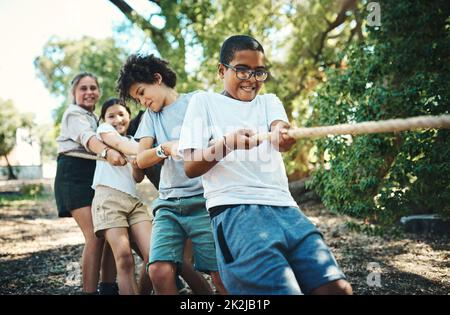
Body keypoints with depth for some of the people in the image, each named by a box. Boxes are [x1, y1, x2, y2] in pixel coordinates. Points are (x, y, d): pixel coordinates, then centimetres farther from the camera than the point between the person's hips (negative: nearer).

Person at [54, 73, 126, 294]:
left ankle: (108, 286, 10)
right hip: (75, 175, -8)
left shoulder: (94, 117, 25)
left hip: (95, 173, 9)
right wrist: (107, 152, -47)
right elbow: (86, 137, -27)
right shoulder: (74, 113, -3)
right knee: (95, 237, -19)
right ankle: (89, 291, -14)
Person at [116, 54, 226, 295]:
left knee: (221, 275, -12)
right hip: (168, 205, 4)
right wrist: (166, 148, -15)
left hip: (203, 201, -3)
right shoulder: (151, 115, 20)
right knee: (159, 270, -17)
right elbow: (141, 160, 7)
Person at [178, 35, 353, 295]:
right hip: (234, 210, -4)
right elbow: (190, 167, 2)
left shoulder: (270, 101, 22)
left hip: (283, 207, 4)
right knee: (283, 288, -23)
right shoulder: (204, 101, 12)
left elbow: (281, 138, -2)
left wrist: (284, 135, -28)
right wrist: (226, 144, -18)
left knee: (336, 287, -12)